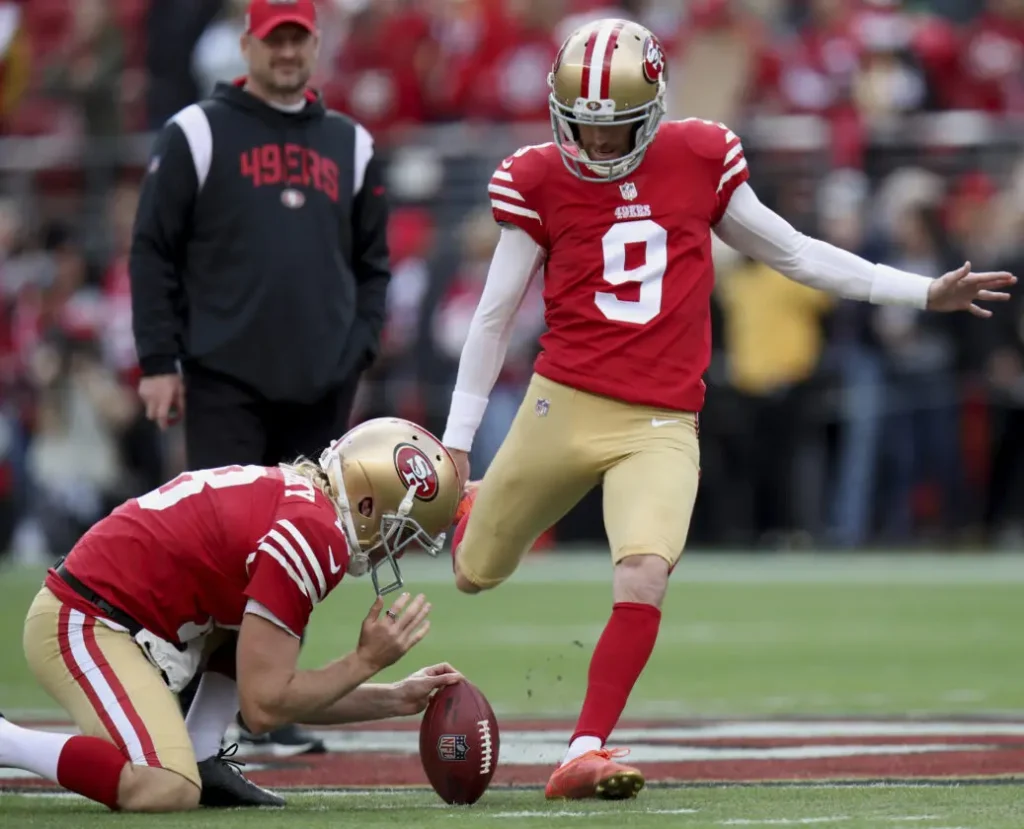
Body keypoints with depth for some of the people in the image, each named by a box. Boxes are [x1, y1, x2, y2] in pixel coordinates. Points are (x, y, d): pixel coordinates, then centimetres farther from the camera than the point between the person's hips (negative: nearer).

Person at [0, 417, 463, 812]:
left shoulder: (288, 494, 15)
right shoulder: (315, 536, -16)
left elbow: (280, 689, 21)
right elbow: (263, 708, -15)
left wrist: (394, 700, 17)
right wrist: (366, 661, -5)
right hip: (83, 628, -11)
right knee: (168, 792, -26)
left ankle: (200, 762, 8)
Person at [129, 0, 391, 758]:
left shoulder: (350, 146, 14)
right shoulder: (198, 134, 3)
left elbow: (373, 263, 18)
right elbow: (154, 254, 1)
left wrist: (359, 352, 5)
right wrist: (160, 363, -5)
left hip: (322, 389, 4)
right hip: (226, 383, -4)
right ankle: (190, 709, -6)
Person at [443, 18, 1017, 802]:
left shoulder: (698, 160, 2)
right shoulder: (541, 181, -2)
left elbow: (792, 252, 13)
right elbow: (496, 313, 4)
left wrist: (925, 292, 11)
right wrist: (457, 442, 5)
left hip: (661, 426, 0)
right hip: (565, 407, 0)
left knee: (644, 577, -22)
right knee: (476, 574, 8)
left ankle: (585, 753, -13)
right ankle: (471, 507, 46)